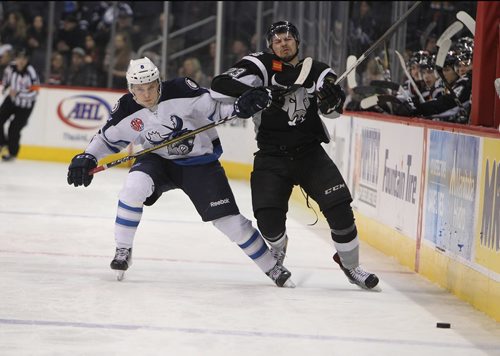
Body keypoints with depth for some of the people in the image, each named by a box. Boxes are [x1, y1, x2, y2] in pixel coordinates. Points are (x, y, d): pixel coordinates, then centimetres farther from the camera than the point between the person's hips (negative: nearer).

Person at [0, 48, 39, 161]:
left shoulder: (30, 72, -25)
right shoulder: (11, 67, -9)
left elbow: (33, 92, -26)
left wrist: (18, 93, -32)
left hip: (25, 104, -5)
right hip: (11, 99, 5)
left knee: (14, 128, -4)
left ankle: (12, 153, 17)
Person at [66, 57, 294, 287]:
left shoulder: (181, 91, -23)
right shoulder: (128, 109, -12)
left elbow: (214, 108, -16)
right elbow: (107, 137, 2)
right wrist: (87, 158, -12)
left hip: (200, 162, -2)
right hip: (158, 160, 2)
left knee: (230, 220, -6)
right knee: (134, 186, -30)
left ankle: (271, 267, 13)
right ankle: (123, 251, -11)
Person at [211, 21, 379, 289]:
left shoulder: (317, 72, 5)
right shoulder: (261, 66, -4)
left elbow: (332, 109, -7)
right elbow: (220, 86, -15)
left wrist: (332, 98, -32)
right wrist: (252, 94, -31)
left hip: (310, 154, 2)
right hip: (271, 156, -2)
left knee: (339, 207, -13)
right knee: (269, 220, -12)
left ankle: (350, 265, 9)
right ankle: (278, 247, 26)